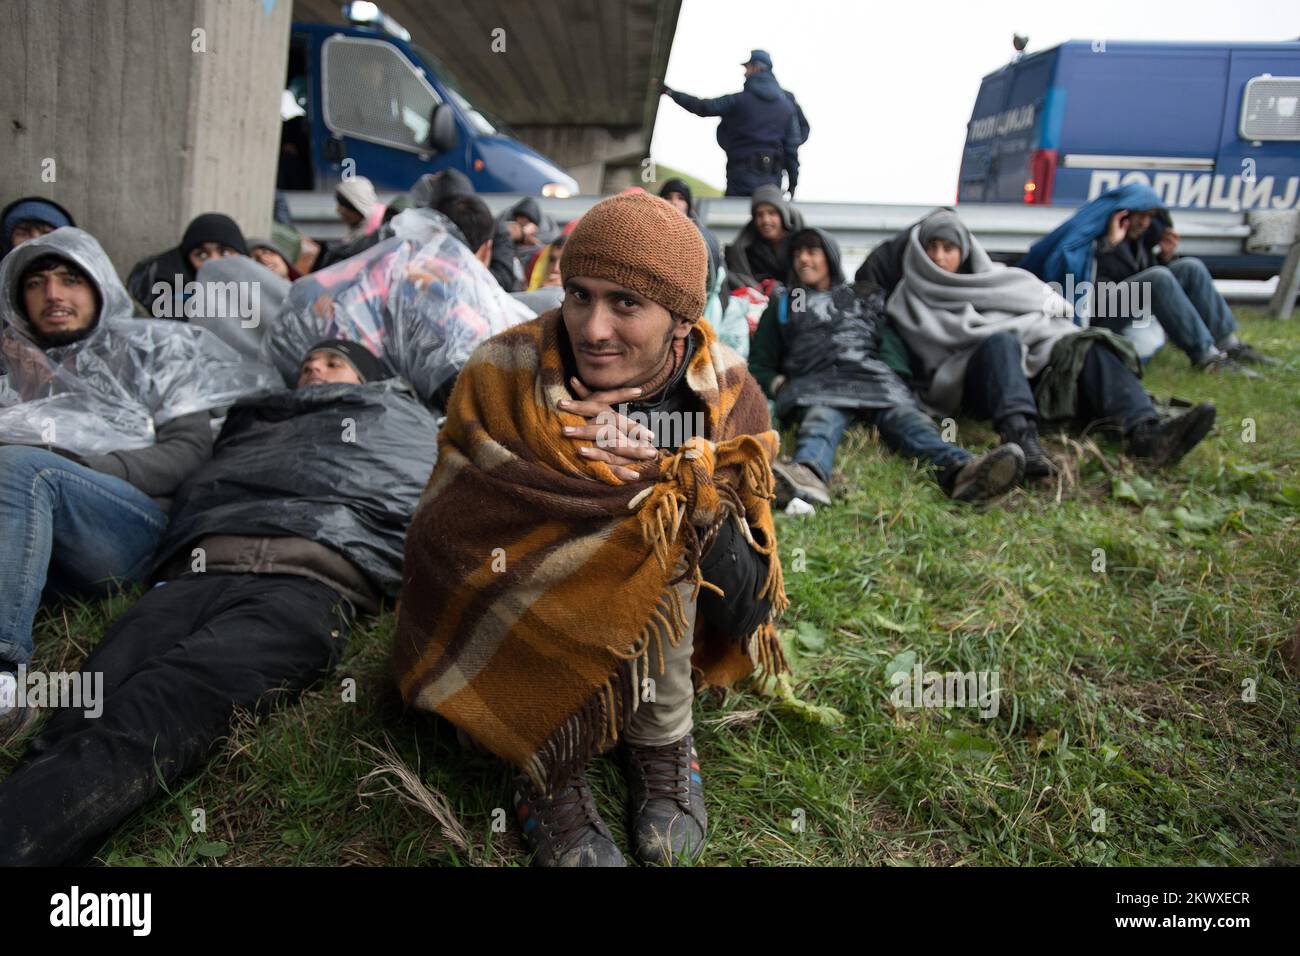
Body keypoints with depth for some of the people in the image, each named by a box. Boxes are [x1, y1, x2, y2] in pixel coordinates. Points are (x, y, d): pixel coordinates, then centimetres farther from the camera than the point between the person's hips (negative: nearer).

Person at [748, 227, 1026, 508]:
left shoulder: (865, 298, 33)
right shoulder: (783, 305, 31)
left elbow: (891, 343, 25)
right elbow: (759, 363, 25)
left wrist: (892, 376, 5)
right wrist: (777, 384, 4)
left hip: (873, 376, 2)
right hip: (816, 381, -1)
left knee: (902, 414, -32)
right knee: (822, 416, -38)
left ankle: (959, 470, -60)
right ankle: (808, 474, -71)